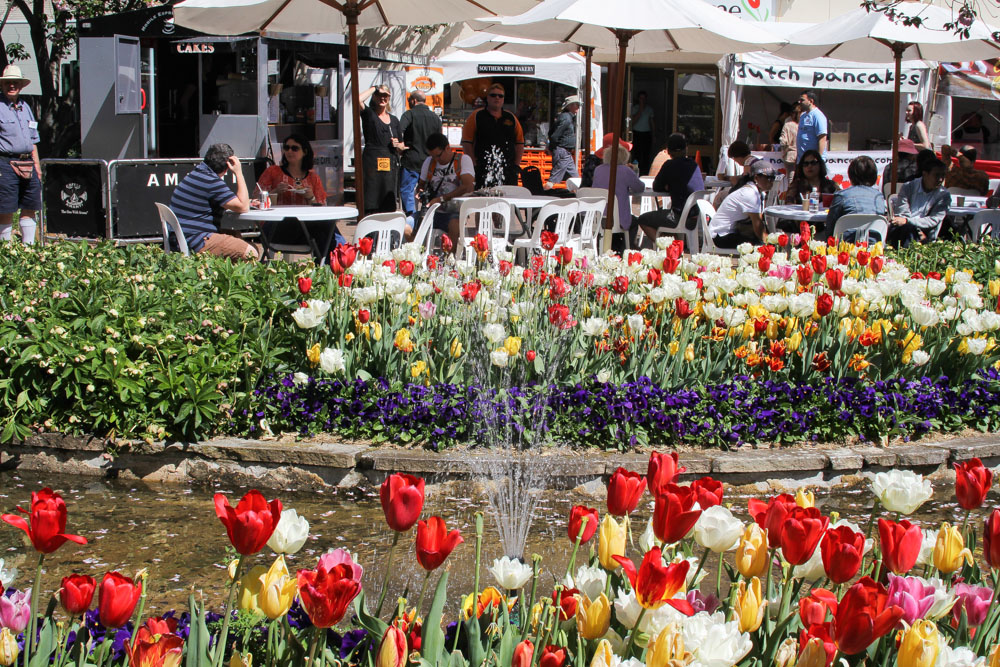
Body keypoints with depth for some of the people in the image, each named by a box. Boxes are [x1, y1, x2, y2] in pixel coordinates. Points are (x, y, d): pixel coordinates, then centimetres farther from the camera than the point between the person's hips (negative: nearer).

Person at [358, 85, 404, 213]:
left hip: (390, 164, 5)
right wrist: (374, 88, -4)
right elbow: (358, 100, -18)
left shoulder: (394, 120, 18)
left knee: (389, 206, 4)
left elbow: (402, 145, 25)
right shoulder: (369, 114, 4)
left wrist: (398, 145, 1)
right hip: (372, 163, -5)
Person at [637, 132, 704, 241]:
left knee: (643, 220, 7)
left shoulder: (670, 165, -7)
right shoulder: (694, 165, 11)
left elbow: (656, 187, 1)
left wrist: (668, 187, 21)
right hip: (699, 217, 7)